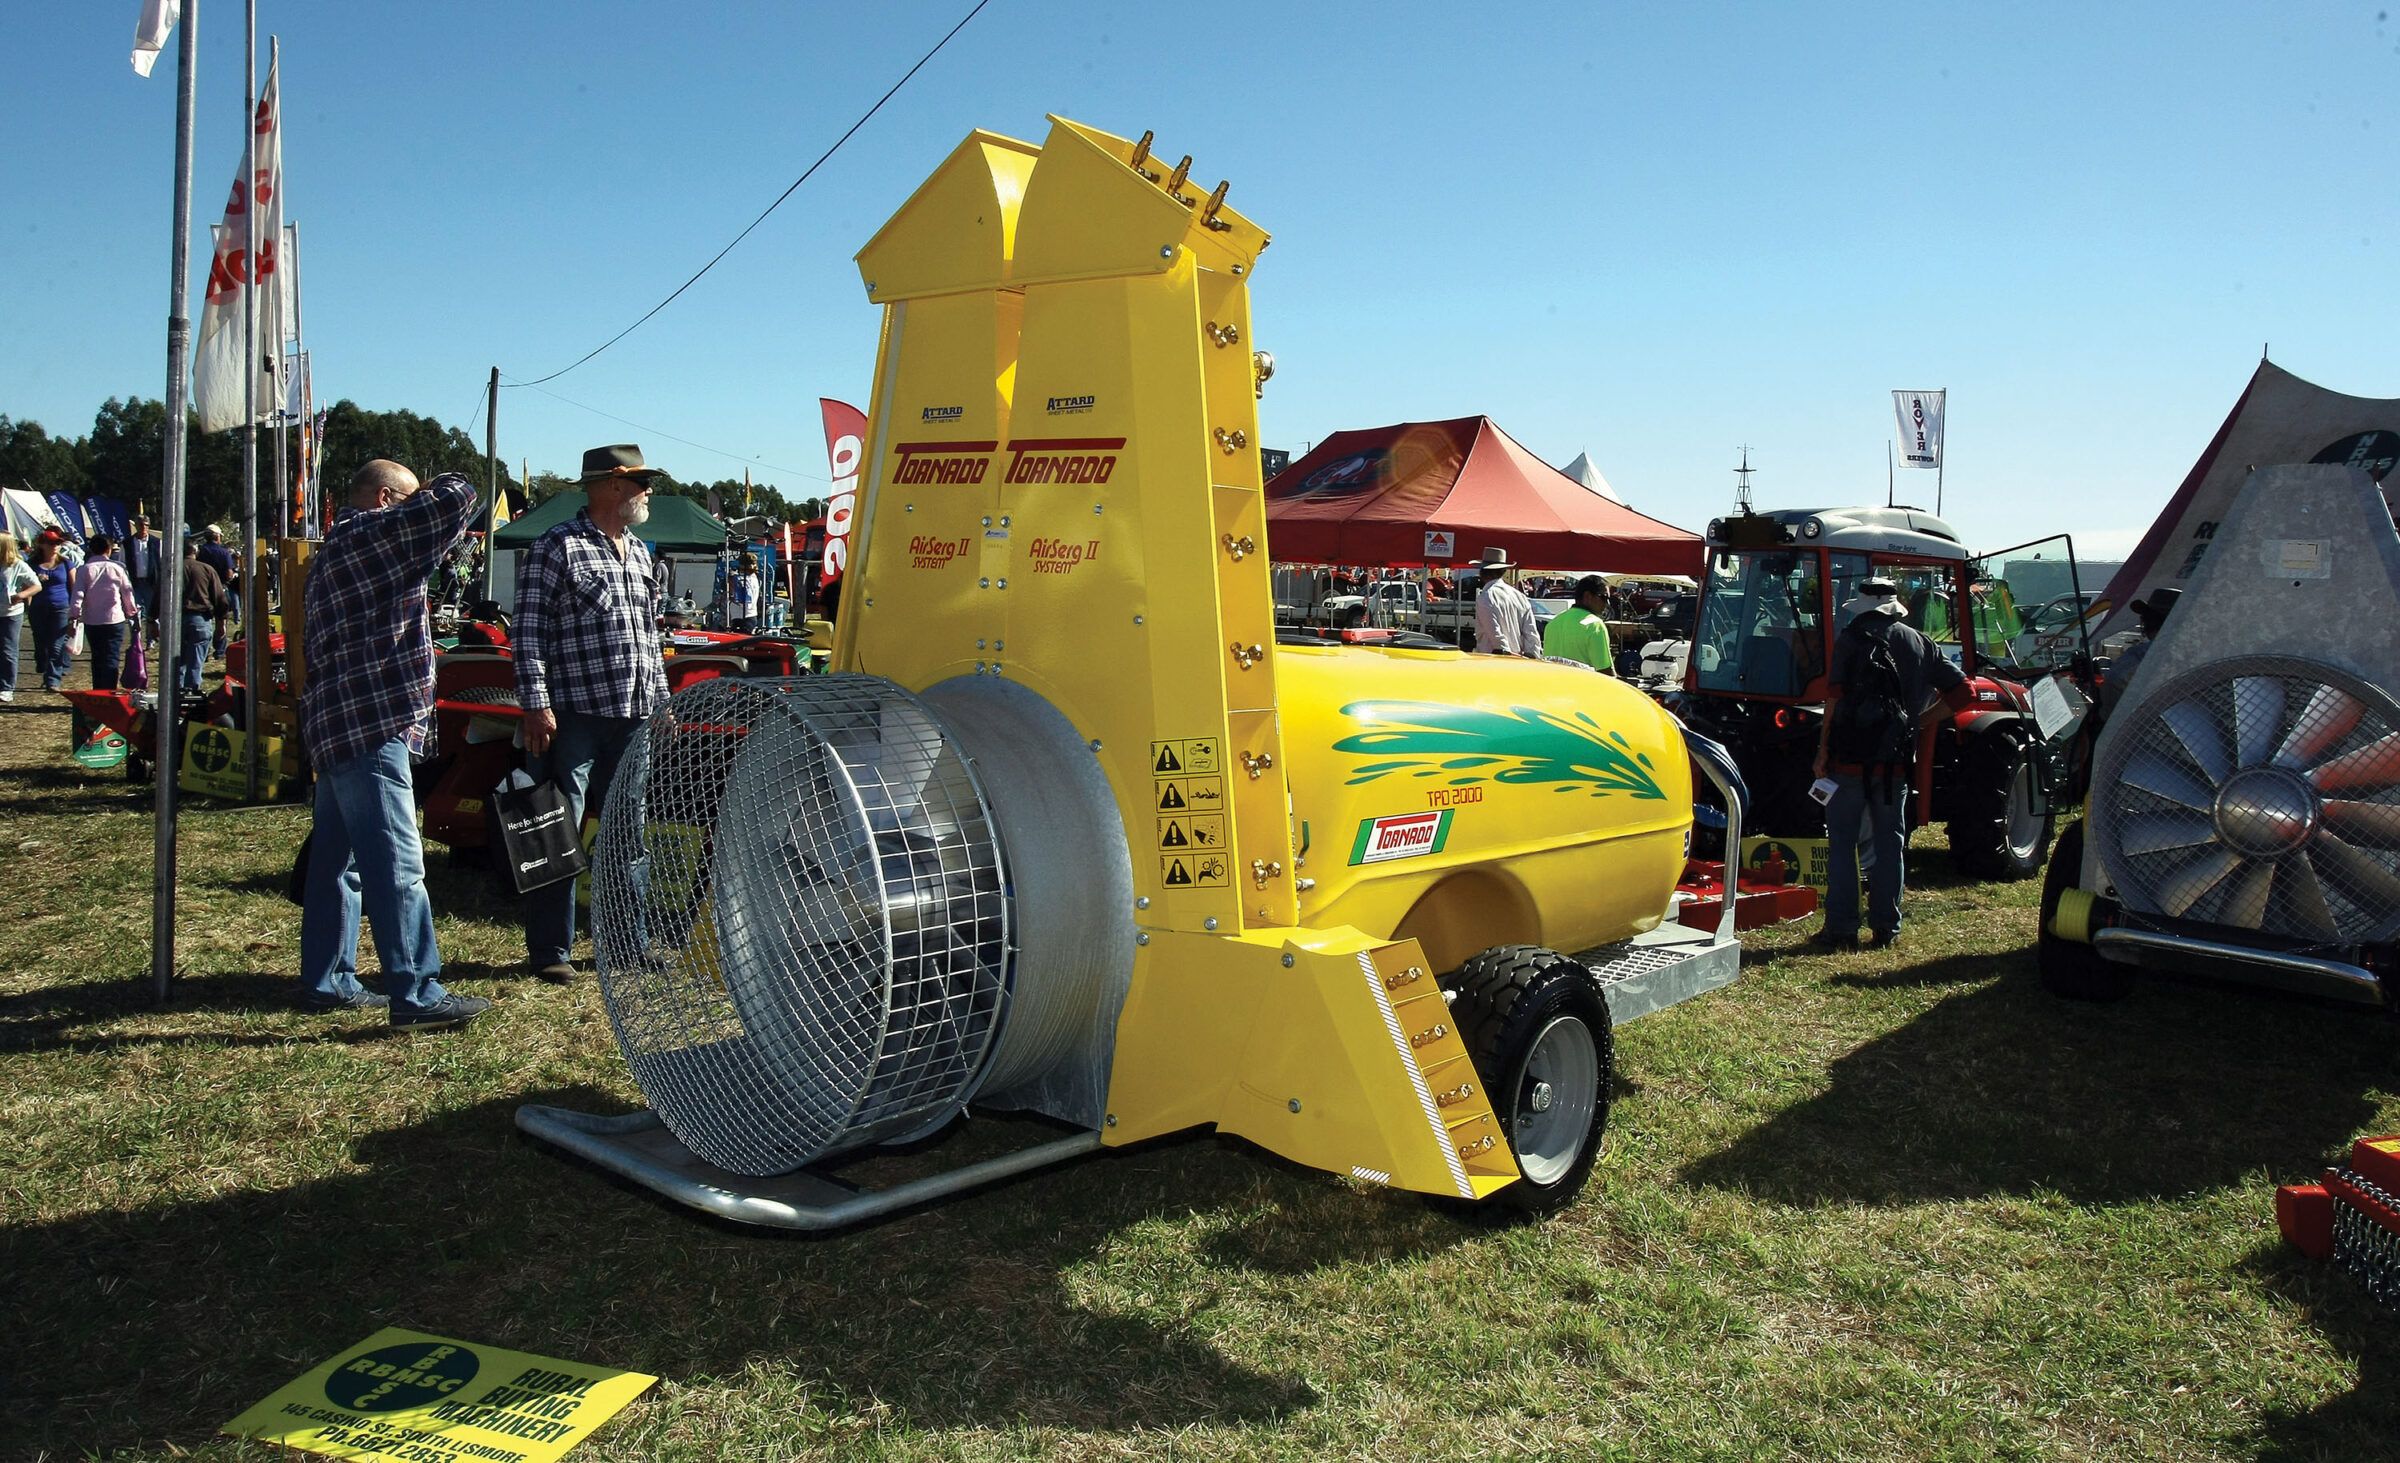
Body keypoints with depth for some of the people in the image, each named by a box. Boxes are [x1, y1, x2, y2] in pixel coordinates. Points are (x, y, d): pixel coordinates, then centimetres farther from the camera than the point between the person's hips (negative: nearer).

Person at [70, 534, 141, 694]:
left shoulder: (84, 570, -2)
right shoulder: (117, 568, -1)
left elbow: (77, 595, -8)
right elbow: (128, 593, 5)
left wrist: (73, 616, -4)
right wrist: (132, 613, 19)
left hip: (91, 621, 2)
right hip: (115, 620, -1)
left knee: (97, 658, 15)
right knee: (112, 659, -2)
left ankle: (97, 694, 21)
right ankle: (109, 693, -13)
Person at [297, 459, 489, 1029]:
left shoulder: (337, 549, 20)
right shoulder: (369, 535, -11)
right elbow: (456, 498, -15)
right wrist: (441, 488, 1)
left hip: (339, 726, 11)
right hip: (371, 729, -11)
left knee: (337, 862, 15)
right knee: (397, 866, -10)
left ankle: (326, 981, 23)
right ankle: (417, 996, -8)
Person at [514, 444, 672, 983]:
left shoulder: (639, 553, 17)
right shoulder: (557, 547, -6)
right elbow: (528, 632, -10)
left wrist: (661, 701, 18)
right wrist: (536, 705, -17)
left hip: (632, 716, 7)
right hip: (573, 714, -7)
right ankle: (549, 951, 6)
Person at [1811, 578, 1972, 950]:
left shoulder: (1852, 638, -3)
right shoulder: (1918, 644, 10)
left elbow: (1834, 697, -11)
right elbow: (1961, 692, 11)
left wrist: (1823, 751, -7)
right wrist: (1920, 721, 18)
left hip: (1851, 756, -4)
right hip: (1896, 761, 4)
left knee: (1842, 842, 1)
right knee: (1890, 843, 11)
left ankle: (1840, 929, -1)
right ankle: (1886, 928, 14)